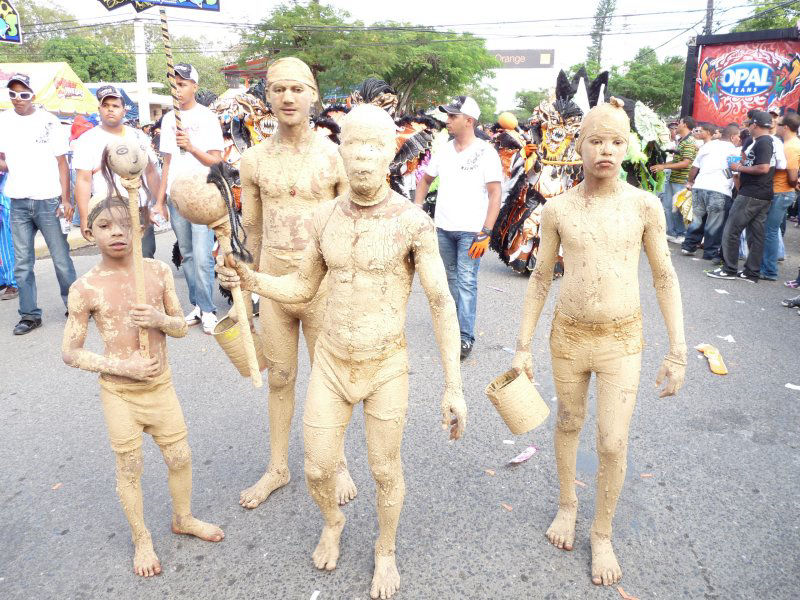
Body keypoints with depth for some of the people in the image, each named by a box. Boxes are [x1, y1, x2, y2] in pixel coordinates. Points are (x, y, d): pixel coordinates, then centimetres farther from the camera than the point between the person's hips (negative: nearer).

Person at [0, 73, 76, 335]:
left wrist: (65, 199, -5)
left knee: (61, 258, 0)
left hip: (49, 200, -3)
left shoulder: (49, 121, 1)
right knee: (22, 263, 6)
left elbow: (62, 162, 2)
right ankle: (29, 314, 14)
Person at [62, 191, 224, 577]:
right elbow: (70, 352, -8)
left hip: (160, 385, 3)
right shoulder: (86, 289, -15)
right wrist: (123, 366, -18)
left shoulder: (158, 271, -6)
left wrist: (161, 319, -20)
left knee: (180, 458, 14)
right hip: (119, 392, -3)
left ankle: (183, 519, 42)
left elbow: (181, 327, 2)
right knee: (130, 469, 13)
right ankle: (141, 539, 36)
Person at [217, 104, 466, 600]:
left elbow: (442, 303, -15)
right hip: (332, 363, 3)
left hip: (387, 367, -3)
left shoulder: (414, 221, -16)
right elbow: (303, 288, 9)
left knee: (386, 471, 13)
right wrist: (253, 280, -11)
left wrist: (454, 387, -18)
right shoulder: (325, 217, -3)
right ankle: (333, 522, 47)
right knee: (318, 470, 11)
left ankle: (386, 551, 43)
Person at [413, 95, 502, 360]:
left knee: (466, 281, -8)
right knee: (451, 278, 16)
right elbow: (425, 180, 21)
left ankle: (466, 336, -5)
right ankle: (457, 319, 33)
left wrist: (486, 233, -18)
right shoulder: (443, 150, 8)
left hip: (471, 230, -5)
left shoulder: (486, 152, -6)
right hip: (443, 227, 5)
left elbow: (495, 194, -10)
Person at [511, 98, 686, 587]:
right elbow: (541, 277, 2)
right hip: (568, 336, 1)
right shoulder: (558, 209, -6)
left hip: (622, 341, -1)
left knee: (613, 445, 1)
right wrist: (524, 345, 1)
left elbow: (665, 277, -2)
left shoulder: (645, 206, -8)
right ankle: (568, 504, 45)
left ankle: (603, 533, 27)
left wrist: (679, 352, -5)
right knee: (569, 424, 19)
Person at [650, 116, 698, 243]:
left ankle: (681, 234, 9)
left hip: (681, 181, -9)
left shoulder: (689, 142, -14)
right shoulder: (680, 140, 16)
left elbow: (686, 163, -22)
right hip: (672, 179, 9)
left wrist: (664, 166, -21)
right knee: (667, 205, 10)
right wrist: (662, 165, 14)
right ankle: (671, 232, 18)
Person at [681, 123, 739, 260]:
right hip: (719, 191, -5)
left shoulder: (707, 146, 16)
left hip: (699, 187, 5)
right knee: (715, 224, 2)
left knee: (698, 219, 17)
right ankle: (711, 253, 8)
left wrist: (690, 182, 34)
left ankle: (688, 247, 21)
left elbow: (694, 167, 20)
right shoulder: (733, 149, 1)